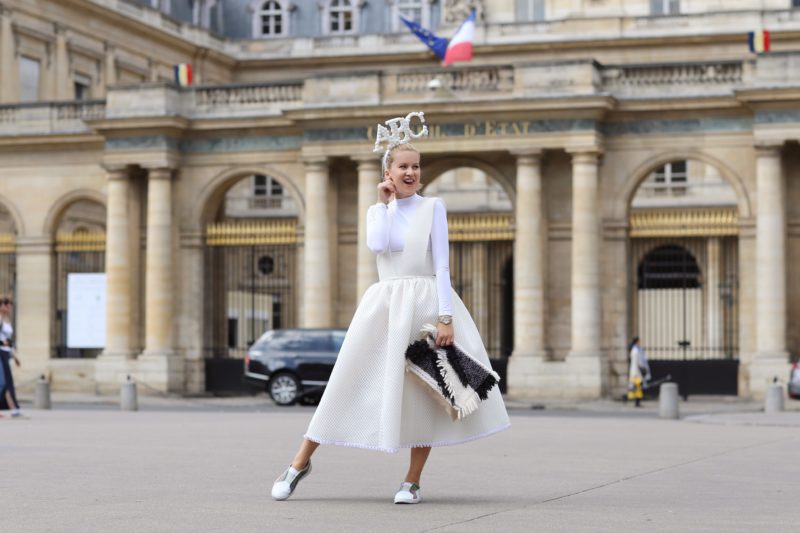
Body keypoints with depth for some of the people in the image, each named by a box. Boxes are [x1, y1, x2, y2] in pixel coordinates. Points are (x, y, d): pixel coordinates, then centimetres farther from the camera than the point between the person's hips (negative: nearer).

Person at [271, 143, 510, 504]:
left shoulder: (433, 208, 3)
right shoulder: (377, 211, 11)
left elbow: (442, 266, -5)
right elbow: (377, 244, -11)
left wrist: (445, 317, -13)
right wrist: (383, 203, -4)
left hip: (426, 303, -2)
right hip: (384, 305, 2)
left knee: (425, 390, -2)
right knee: (349, 383, 3)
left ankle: (412, 481, 8)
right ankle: (301, 461, 13)